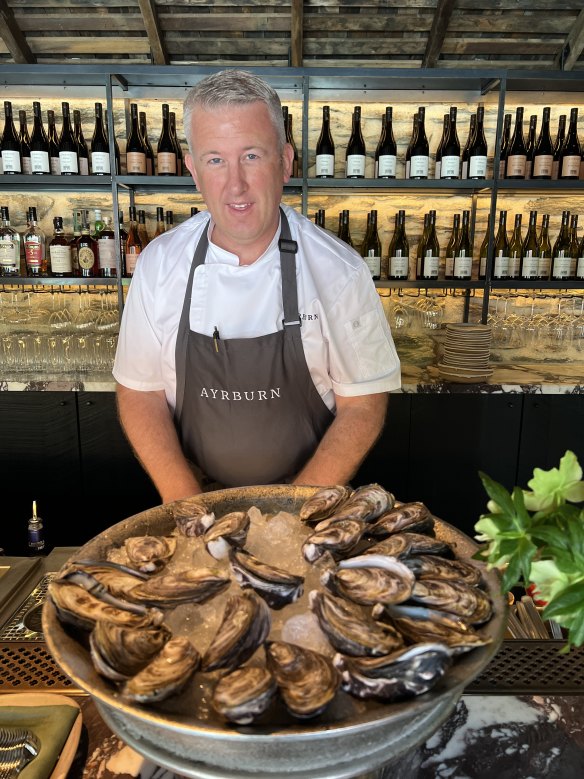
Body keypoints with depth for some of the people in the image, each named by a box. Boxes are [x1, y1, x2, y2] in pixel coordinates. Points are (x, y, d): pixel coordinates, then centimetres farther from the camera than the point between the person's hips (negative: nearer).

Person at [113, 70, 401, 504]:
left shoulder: (339, 271, -12)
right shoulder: (160, 264, -6)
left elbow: (364, 404, -7)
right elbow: (140, 392, 0)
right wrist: (186, 501, -11)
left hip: (308, 501, -1)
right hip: (195, 495, 2)